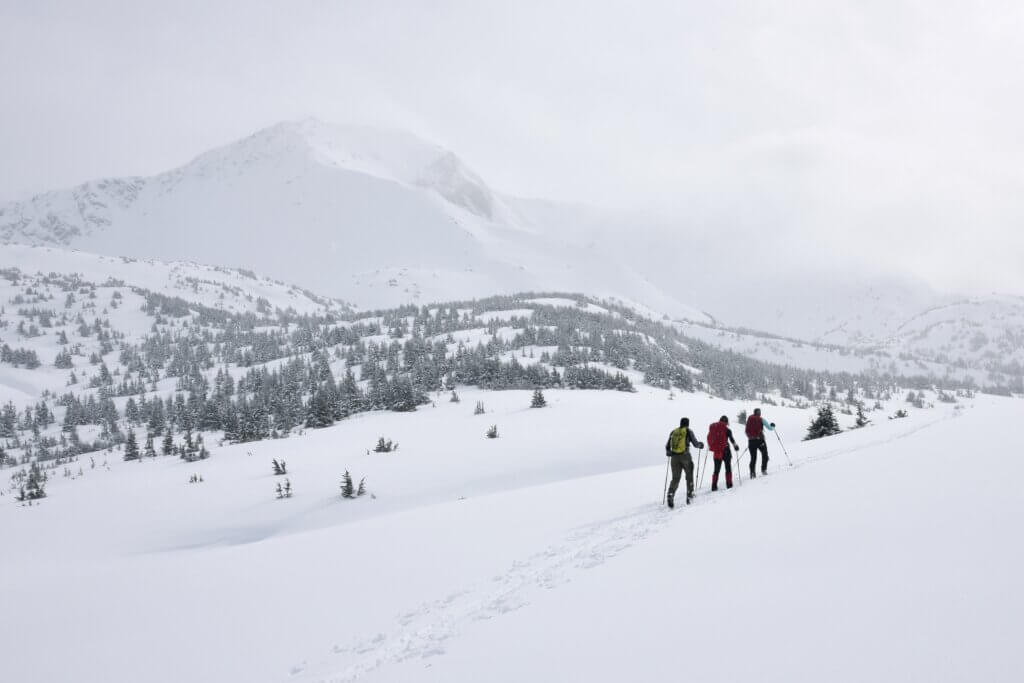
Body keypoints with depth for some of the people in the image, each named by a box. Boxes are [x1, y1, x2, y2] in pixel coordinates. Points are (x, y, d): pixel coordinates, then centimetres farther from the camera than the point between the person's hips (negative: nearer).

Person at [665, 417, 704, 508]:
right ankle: (689, 495, 15)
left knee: (675, 478, 4)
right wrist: (700, 445, 21)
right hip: (685, 456, -3)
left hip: (674, 457, 3)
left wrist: (668, 452, 32)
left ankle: (671, 494, -19)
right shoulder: (688, 431, 0)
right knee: (689, 476, 16)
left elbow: (667, 446, 12)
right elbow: (695, 443, -1)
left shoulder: (673, 432, 11)